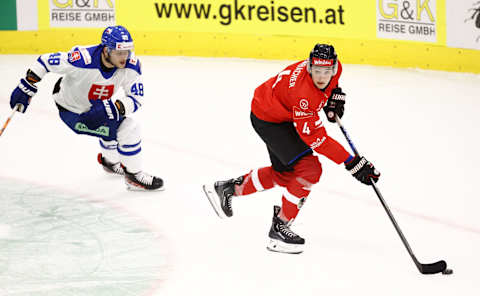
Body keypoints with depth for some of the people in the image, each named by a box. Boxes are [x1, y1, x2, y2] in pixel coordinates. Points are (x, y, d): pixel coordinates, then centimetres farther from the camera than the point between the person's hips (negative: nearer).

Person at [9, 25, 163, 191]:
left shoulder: (131, 64, -24)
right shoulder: (83, 59, -37)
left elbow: (136, 98, -20)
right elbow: (46, 61, -24)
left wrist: (114, 109, -38)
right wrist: (27, 87, -21)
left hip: (97, 106, 6)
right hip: (71, 110, -6)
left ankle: (109, 160, 49)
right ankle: (134, 177, -1)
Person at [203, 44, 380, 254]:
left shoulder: (335, 67, -16)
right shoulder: (303, 92, -39)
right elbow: (316, 138, -38)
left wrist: (335, 95, -4)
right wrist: (353, 163, -39)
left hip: (283, 116, 9)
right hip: (267, 120, -9)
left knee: (286, 173, 22)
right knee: (309, 169, -19)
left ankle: (228, 188, 37)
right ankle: (279, 228, -9)